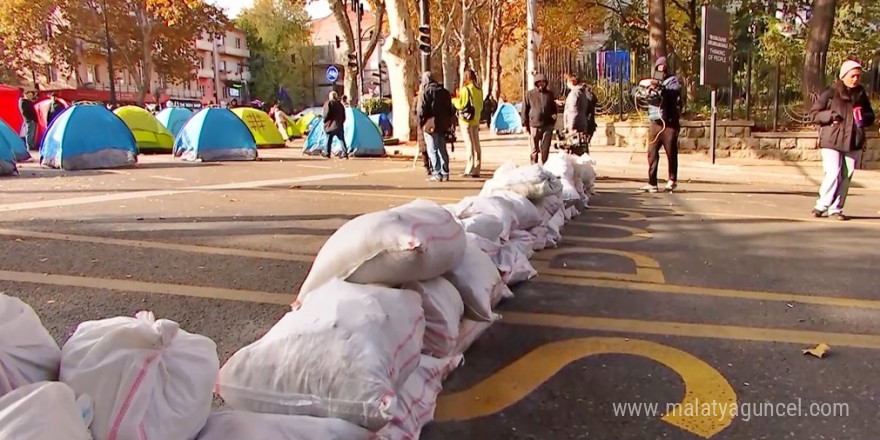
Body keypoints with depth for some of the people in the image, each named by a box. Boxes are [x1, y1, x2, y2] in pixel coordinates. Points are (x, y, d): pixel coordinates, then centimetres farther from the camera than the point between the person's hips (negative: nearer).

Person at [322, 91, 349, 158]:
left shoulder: (328, 103, -2)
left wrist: (325, 121, 1)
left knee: (329, 140, 6)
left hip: (330, 125, -4)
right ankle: (345, 153, -6)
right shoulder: (340, 105, 15)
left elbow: (326, 114, -13)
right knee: (342, 140, 2)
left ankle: (327, 153, 11)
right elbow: (344, 117, 15)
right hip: (339, 126, 4)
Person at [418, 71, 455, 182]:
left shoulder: (426, 92, -8)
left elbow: (422, 110, -13)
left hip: (431, 126, -6)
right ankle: (445, 173, 12)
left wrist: (421, 124, -4)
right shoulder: (444, 92, 11)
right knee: (442, 149, 11)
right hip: (443, 125, 6)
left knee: (433, 150, -1)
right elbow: (450, 109, 13)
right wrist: (448, 124, 16)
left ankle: (437, 173, -4)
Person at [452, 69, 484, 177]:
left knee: (469, 145, -6)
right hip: (476, 120, 6)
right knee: (476, 145, 8)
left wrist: (454, 100, 5)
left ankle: (470, 170, -6)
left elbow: (460, 105, -12)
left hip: (466, 120, -6)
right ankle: (476, 170, 13)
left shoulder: (465, 89, -12)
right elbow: (481, 106, 12)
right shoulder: (479, 90, 8)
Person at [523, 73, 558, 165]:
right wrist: (525, 124, -2)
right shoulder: (530, 94, 3)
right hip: (534, 125, -2)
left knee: (545, 149, 3)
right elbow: (525, 110, 2)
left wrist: (554, 117, 11)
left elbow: (554, 108, 22)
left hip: (547, 126, 2)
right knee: (535, 149, 4)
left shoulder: (549, 94, 12)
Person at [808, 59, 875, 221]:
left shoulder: (861, 94, 10)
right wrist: (830, 116, -17)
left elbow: (870, 116, 19)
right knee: (833, 174, -13)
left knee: (846, 177, 4)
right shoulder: (831, 93, -3)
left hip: (854, 142, 5)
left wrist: (864, 118, -4)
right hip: (832, 141, -4)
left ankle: (835, 209, 12)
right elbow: (814, 113, -1)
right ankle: (821, 206, 2)